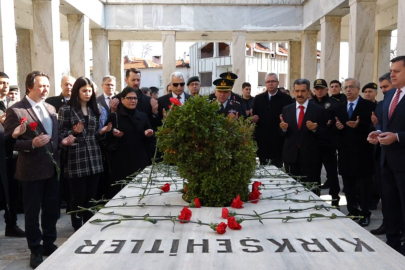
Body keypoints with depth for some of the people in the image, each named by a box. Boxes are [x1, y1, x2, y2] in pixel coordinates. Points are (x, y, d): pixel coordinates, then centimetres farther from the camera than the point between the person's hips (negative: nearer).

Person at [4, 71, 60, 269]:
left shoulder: (51, 108, 9)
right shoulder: (15, 110, -11)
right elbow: (9, 141, -13)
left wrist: (62, 141, -2)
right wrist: (32, 144, -27)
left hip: (52, 167, 6)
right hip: (32, 169, -6)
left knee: (52, 209, 16)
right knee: (32, 212, 8)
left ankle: (49, 244, 33)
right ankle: (35, 250, 24)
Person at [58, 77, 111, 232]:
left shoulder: (94, 109, 13)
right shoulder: (66, 110, -3)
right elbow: (61, 135, -5)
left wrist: (102, 131, -4)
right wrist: (74, 132, -22)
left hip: (94, 159, 5)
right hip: (76, 160, -5)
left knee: (91, 197, 10)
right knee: (78, 197, 3)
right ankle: (78, 230, 17)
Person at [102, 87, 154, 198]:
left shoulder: (143, 116, 13)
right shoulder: (114, 116, 2)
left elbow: (148, 140, 16)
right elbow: (106, 138, 1)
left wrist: (149, 134, -5)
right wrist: (113, 134, -18)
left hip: (141, 161, 3)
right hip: (121, 162, -3)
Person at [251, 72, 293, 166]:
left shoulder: (286, 98, 1)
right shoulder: (258, 98, 11)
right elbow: (253, 115, 14)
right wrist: (254, 118, -8)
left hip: (278, 141, -3)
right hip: (262, 140, 3)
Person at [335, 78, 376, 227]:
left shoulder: (369, 106, -4)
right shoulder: (340, 108, 12)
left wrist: (358, 126, -26)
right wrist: (337, 127, -10)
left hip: (362, 153, -5)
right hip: (345, 153, 5)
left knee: (363, 186, 3)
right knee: (348, 186, 12)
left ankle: (365, 214, 15)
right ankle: (352, 212, 24)